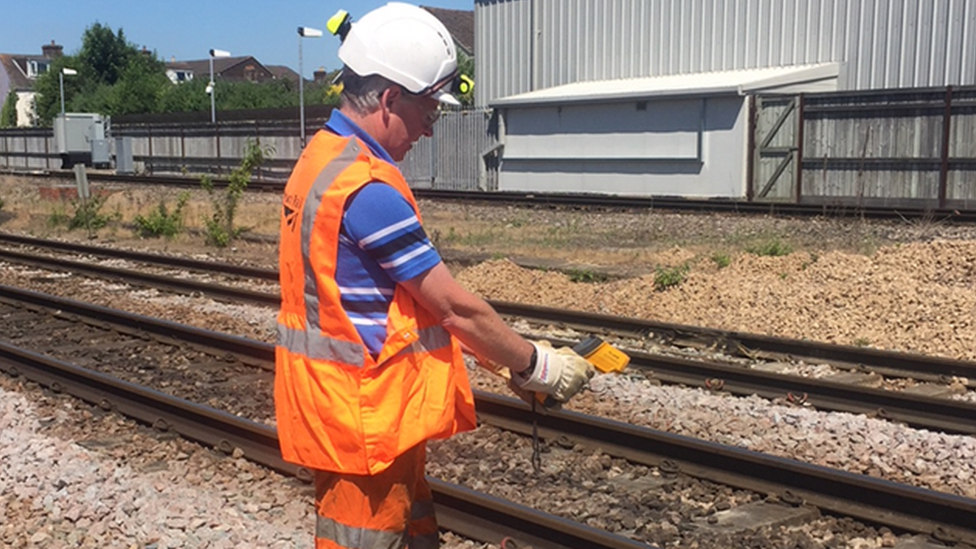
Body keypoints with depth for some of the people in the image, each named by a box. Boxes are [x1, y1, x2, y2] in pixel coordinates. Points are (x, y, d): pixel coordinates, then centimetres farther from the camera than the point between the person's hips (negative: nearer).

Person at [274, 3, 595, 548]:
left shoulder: (326, 157, 8)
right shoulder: (367, 187, -24)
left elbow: (414, 299, 11)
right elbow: (455, 307, -20)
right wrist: (536, 364, -6)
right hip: (362, 418, -10)